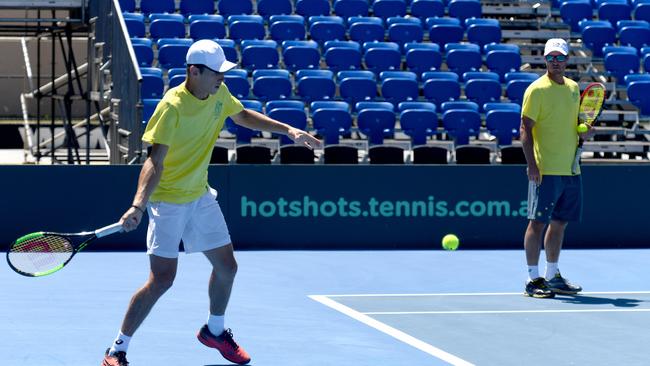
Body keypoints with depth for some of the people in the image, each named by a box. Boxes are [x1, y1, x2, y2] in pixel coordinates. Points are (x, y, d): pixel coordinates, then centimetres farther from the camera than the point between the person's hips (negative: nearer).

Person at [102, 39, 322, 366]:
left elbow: (242, 115, 19)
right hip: (168, 201, -8)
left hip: (200, 196, 8)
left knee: (226, 266, 13)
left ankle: (214, 330, 39)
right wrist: (138, 205, -41)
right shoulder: (173, 107, -25)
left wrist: (288, 130, 11)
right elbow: (155, 162, -29)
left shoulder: (219, 94, -3)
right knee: (162, 278, -13)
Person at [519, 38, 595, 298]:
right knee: (538, 222, -5)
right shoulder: (537, 90, -8)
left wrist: (584, 132, 3)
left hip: (570, 170, 7)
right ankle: (533, 279, -1)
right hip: (546, 170, -7)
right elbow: (525, 129, -11)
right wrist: (532, 165, -19)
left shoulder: (573, 88, 13)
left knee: (559, 223, 12)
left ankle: (552, 276, 21)